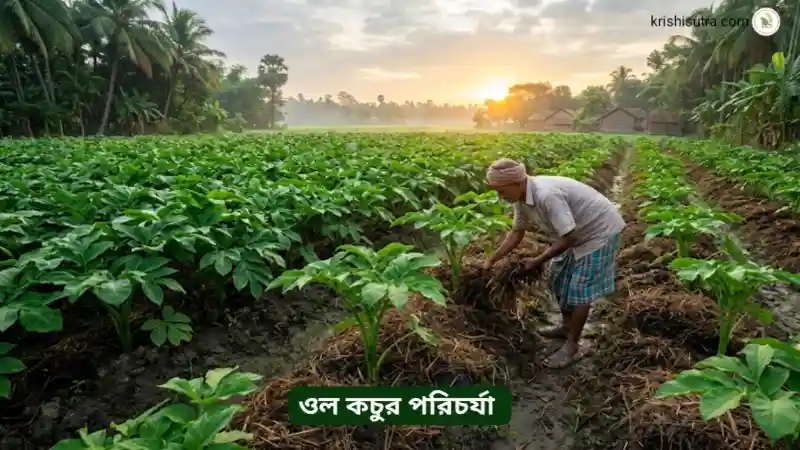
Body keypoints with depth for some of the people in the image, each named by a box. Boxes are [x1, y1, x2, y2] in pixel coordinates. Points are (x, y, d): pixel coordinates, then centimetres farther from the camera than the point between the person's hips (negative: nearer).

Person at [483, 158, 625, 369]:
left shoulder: (547, 196, -37)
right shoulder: (523, 197, -8)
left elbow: (568, 238, -31)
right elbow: (516, 233, 4)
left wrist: (538, 261, -20)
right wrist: (491, 261, 4)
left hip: (600, 231, -9)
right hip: (579, 232, 9)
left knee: (580, 290, -5)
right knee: (559, 280, 17)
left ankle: (572, 347, 9)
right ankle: (567, 326, 36)